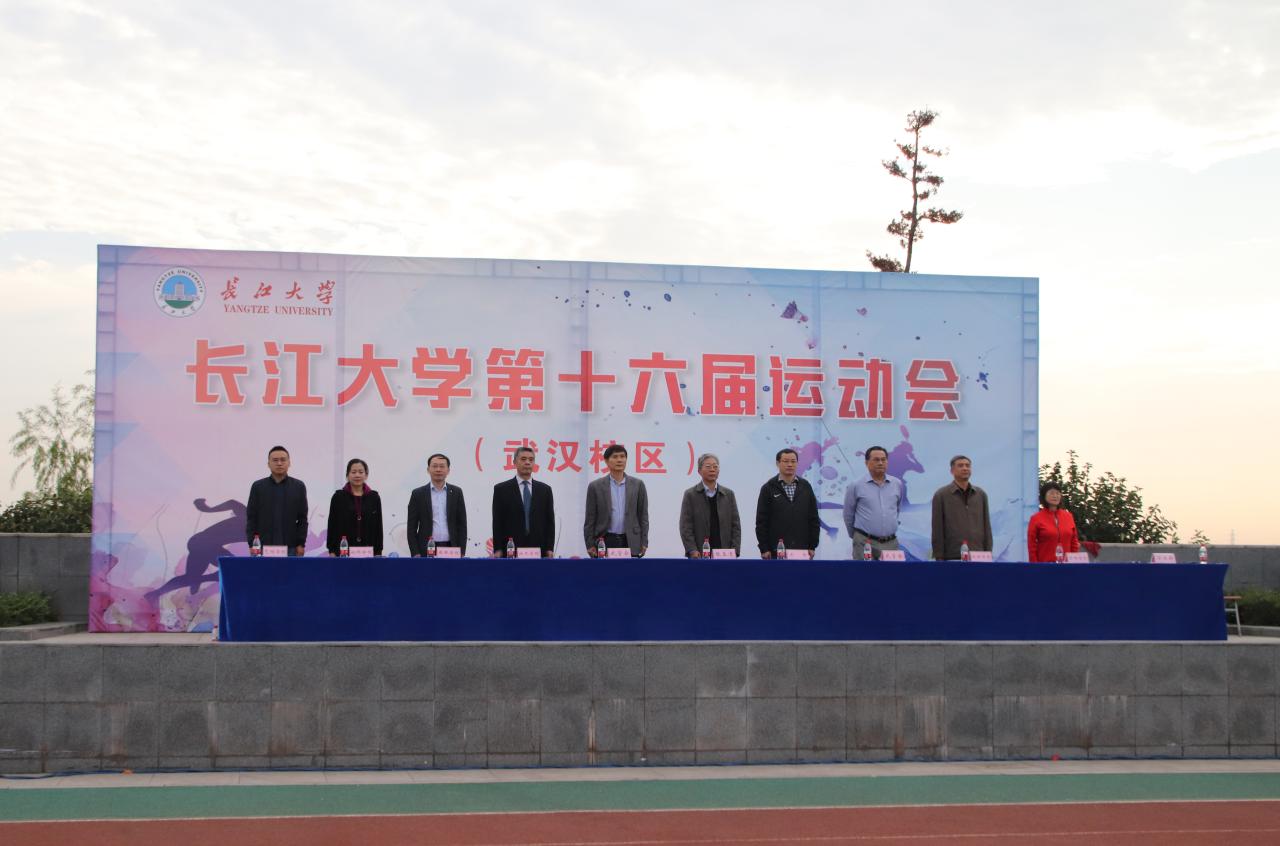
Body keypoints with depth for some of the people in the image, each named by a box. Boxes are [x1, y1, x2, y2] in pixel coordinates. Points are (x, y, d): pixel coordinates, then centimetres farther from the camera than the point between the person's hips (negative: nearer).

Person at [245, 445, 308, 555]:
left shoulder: (298, 486, 4)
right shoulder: (258, 487, 3)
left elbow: (302, 518, 5)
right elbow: (251, 517, 3)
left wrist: (301, 544, -1)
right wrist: (252, 545, -4)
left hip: (290, 547, 0)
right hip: (264, 547, 0)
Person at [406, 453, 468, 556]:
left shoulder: (456, 492, 8)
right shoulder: (418, 494, 4)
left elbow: (462, 525, 8)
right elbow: (412, 527, 3)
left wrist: (461, 553, -1)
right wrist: (415, 554, -6)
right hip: (426, 550, -1)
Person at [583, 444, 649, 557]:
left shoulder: (637, 485, 7)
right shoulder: (595, 486, 4)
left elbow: (643, 516, 8)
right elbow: (590, 519, 4)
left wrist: (644, 543, 0)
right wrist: (590, 545, -3)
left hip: (631, 543, 1)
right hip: (605, 542, -1)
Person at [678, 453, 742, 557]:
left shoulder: (729, 494, 11)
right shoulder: (690, 495, 3)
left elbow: (735, 524, 9)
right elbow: (685, 526, -2)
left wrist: (734, 550, -3)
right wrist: (692, 550, -14)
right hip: (700, 555, -2)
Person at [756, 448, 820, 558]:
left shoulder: (806, 487, 10)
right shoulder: (768, 488, 3)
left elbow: (813, 519, 10)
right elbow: (761, 521, 0)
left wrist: (812, 546, 4)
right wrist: (764, 549, -6)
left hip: (802, 549, 2)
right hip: (776, 551, -2)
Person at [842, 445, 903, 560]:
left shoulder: (897, 484, 7)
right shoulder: (856, 486, -3)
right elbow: (848, 515, 8)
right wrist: (855, 536, 16)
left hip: (891, 543, 3)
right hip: (865, 543, -3)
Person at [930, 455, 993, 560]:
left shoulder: (981, 494, 11)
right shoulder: (941, 495, 1)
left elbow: (986, 527, 12)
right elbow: (937, 530, -1)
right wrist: (939, 559, -7)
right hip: (952, 557, -3)